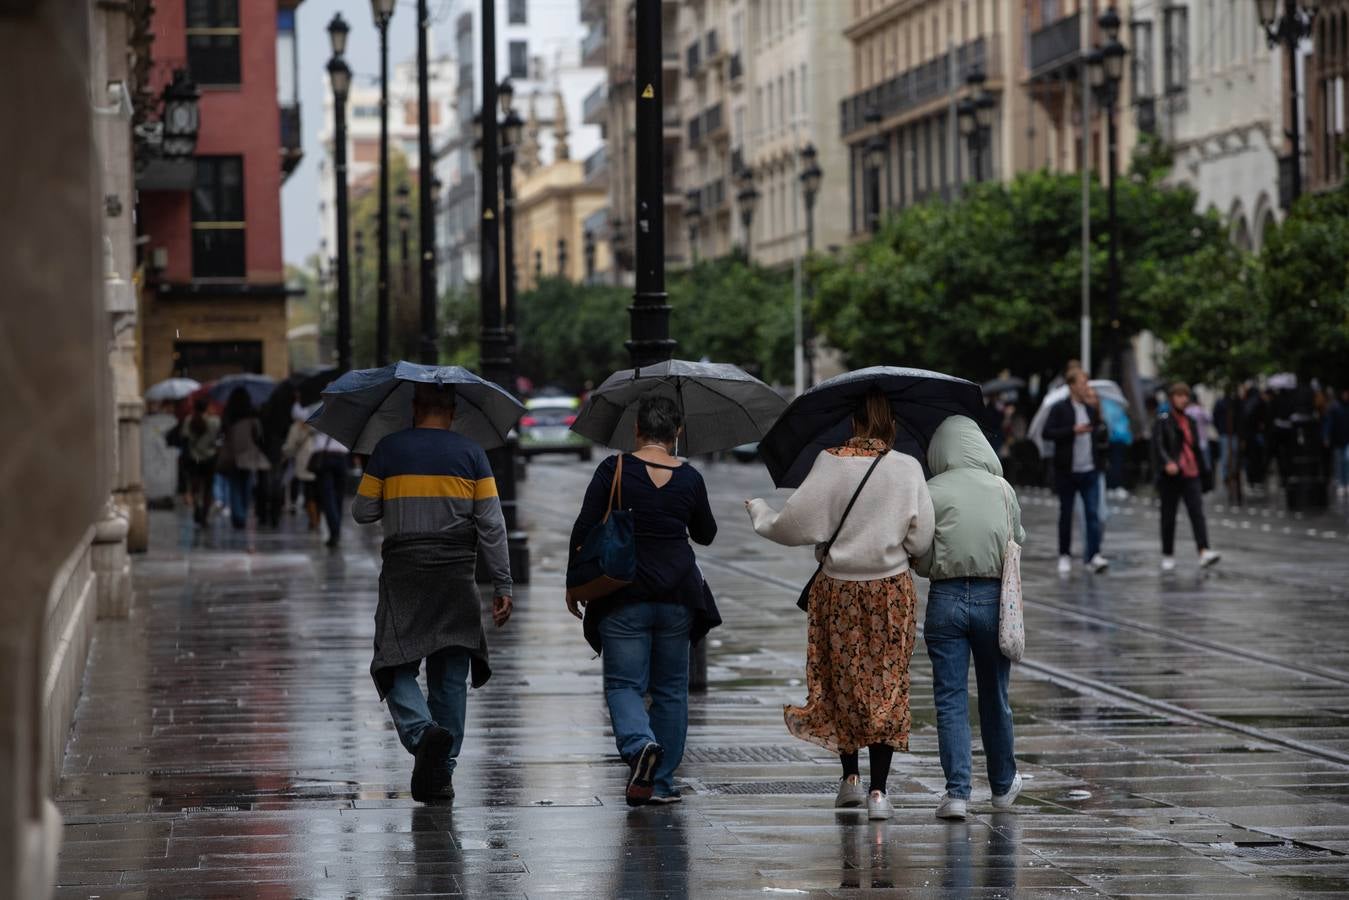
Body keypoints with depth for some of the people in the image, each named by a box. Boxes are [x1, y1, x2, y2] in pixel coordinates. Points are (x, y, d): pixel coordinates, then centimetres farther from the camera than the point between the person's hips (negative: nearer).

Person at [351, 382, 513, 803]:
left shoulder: (388, 449, 2)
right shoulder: (471, 454, 4)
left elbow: (363, 512, 6)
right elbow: (491, 525, 0)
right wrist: (502, 586, 3)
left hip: (402, 577, -1)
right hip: (456, 577, 1)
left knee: (396, 668, 2)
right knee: (450, 675, 8)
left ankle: (422, 730, -26)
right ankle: (441, 771, 6)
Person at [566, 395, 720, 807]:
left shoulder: (614, 470, -6)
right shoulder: (690, 478, 2)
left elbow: (583, 531, -7)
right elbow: (706, 535, 16)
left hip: (623, 596, -2)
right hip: (677, 595, 2)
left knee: (623, 684, 2)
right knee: (670, 689, 12)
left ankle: (640, 745, -27)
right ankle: (661, 782, 11)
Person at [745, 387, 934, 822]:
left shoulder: (830, 464, -8)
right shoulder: (908, 469, -7)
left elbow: (795, 526, -7)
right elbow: (921, 541, -5)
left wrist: (759, 512, 12)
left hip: (838, 590, 0)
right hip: (891, 590, 0)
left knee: (841, 684, 16)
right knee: (887, 684, 5)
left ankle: (850, 777, 19)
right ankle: (878, 789, -1)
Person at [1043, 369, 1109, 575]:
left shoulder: (1092, 410, 12)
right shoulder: (1059, 409, -3)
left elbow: (1101, 438, 24)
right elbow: (1047, 433, -14)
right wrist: (1073, 430, -20)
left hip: (1090, 471, 3)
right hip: (1067, 471, -3)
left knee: (1093, 514, -7)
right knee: (1065, 515, 8)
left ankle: (1094, 556, -12)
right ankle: (1065, 556, 19)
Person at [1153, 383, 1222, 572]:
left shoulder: (1190, 422, 17)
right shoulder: (1163, 420, -2)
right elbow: (1157, 444, -15)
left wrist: (1204, 471, 21)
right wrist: (1167, 462, -32)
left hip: (1191, 475, 4)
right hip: (1171, 476, -4)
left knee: (1197, 513, -11)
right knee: (1168, 517, 4)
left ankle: (1204, 553, -24)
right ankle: (1168, 556, 14)